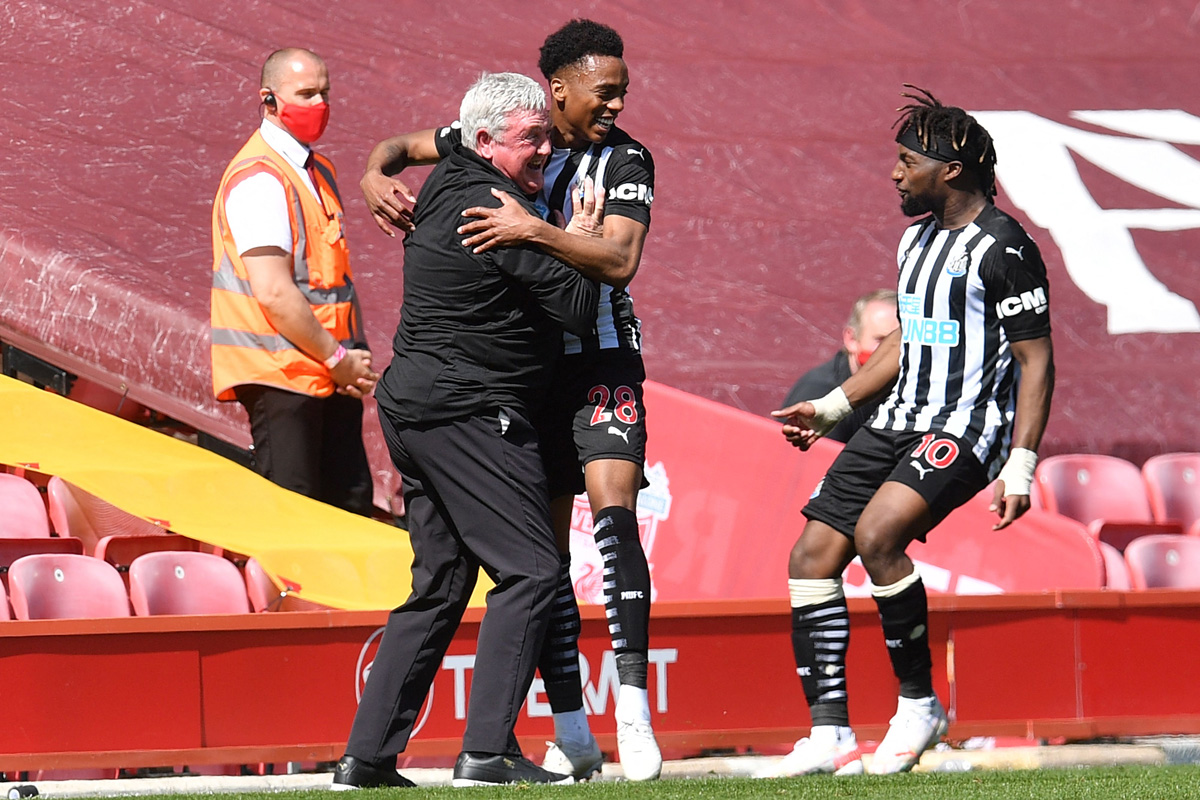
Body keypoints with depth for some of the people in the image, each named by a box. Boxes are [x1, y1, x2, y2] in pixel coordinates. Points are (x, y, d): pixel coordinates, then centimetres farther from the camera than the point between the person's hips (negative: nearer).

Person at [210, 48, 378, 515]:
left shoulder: (319, 172, 18)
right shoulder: (259, 178, -13)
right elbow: (273, 292, -19)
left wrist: (355, 358, 8)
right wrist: (337, 359, -12)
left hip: (330, 375, 9)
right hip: (280, 375, -9)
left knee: (351, 506, 6)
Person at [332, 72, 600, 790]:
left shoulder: (449, 188, 15)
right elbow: (578, 309, -14)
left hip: (415, 406, 10)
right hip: (469, 413, -10)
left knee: (441, 583, 13)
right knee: (529, 569, -9)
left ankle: (369, 754, 10)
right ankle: (488, 751, -16)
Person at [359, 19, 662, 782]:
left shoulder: (627, 160, -6)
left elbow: (619, 260, -21)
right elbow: (403, 146, 13)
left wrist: (534, 230, -31)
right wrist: (378, 177, -9)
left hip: (602, 360, -3)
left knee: (614, 513, -21)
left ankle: (635, 720, -25)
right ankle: (571, 736, 9)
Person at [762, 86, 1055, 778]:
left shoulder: (1003, 248, -12)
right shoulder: (918, 238, 15)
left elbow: (1037, 360, -14)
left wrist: (1020, 467, -21)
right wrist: (830, 407, 24)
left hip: (968, 427, -9)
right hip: (901, 422, 9)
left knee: (877, 534, -30)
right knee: (812, 556, -3)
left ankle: (920, 705, -13)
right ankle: (829, 735, -2)